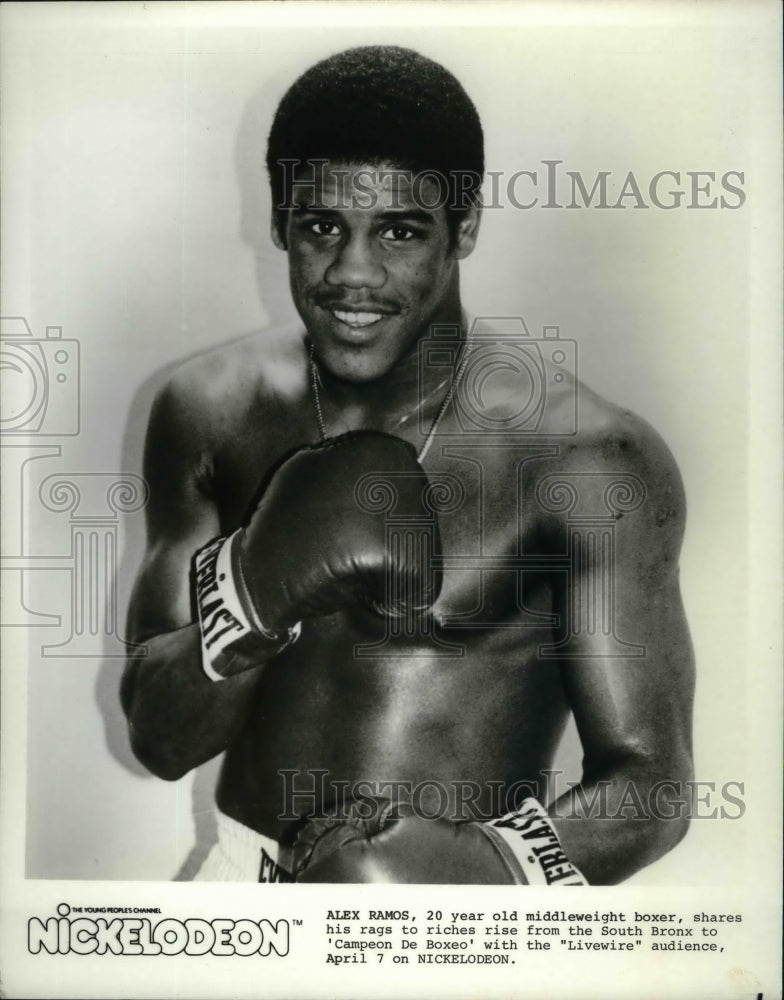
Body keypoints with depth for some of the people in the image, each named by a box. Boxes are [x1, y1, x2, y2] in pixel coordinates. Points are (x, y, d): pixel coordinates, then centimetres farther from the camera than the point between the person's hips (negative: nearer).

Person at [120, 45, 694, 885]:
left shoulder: (587, 460, -14)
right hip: (248, 873, 5)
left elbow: (650, 782, -10)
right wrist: (258, 592, -22)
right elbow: (157, 738, -2)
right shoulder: (212, 413, -2)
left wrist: (487, 868, -30)